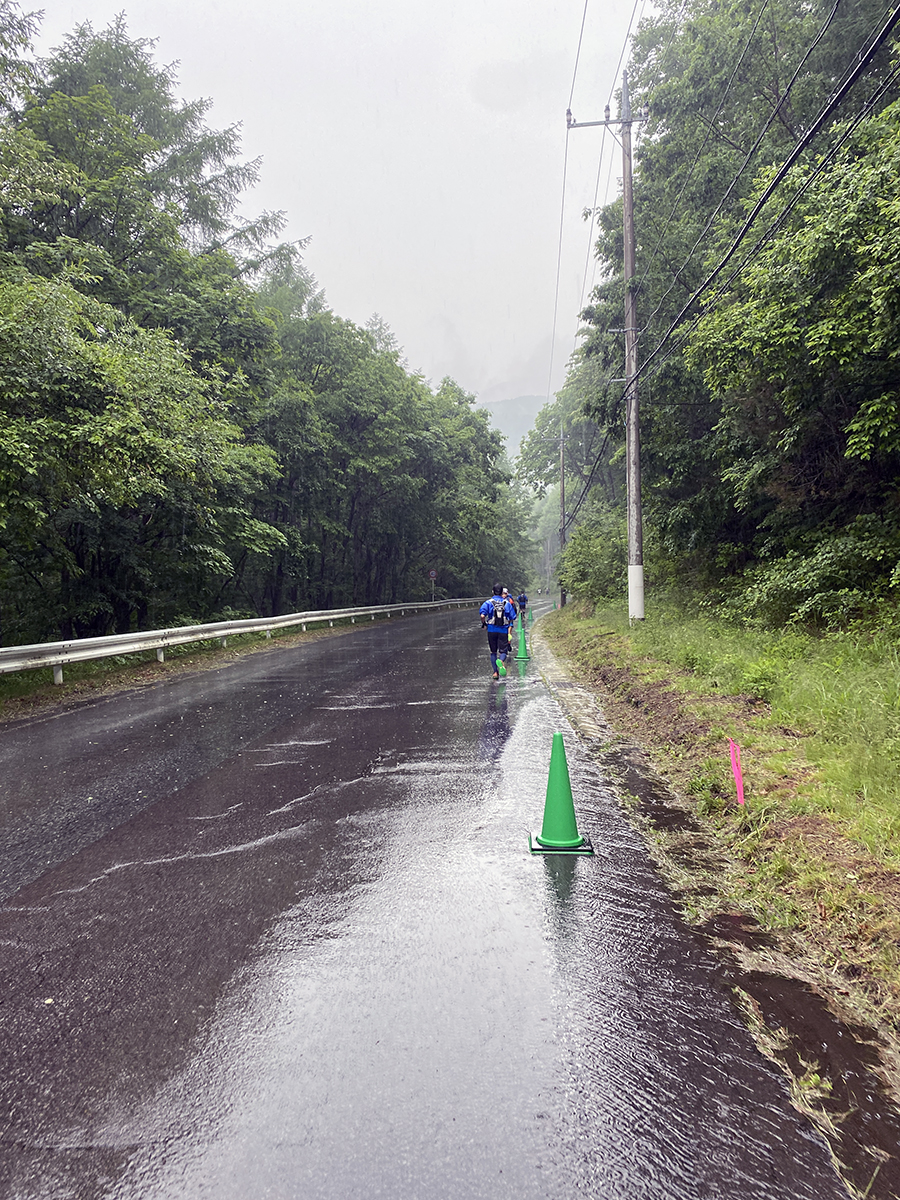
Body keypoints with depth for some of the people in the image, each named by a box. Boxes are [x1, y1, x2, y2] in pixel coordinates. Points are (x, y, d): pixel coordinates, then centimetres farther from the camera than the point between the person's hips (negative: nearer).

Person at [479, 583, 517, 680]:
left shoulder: (488, 603, -2)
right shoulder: (507, 603, 2)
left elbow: (482, 615, -16)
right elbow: (513, 618, 2)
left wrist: (483, 624, 2)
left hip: (492, 630, 1)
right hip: (504, 630, 0)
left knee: (493, 652, 14)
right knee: (503, 651, 0)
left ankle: (495, 672, 13)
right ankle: (501, 661, -35)